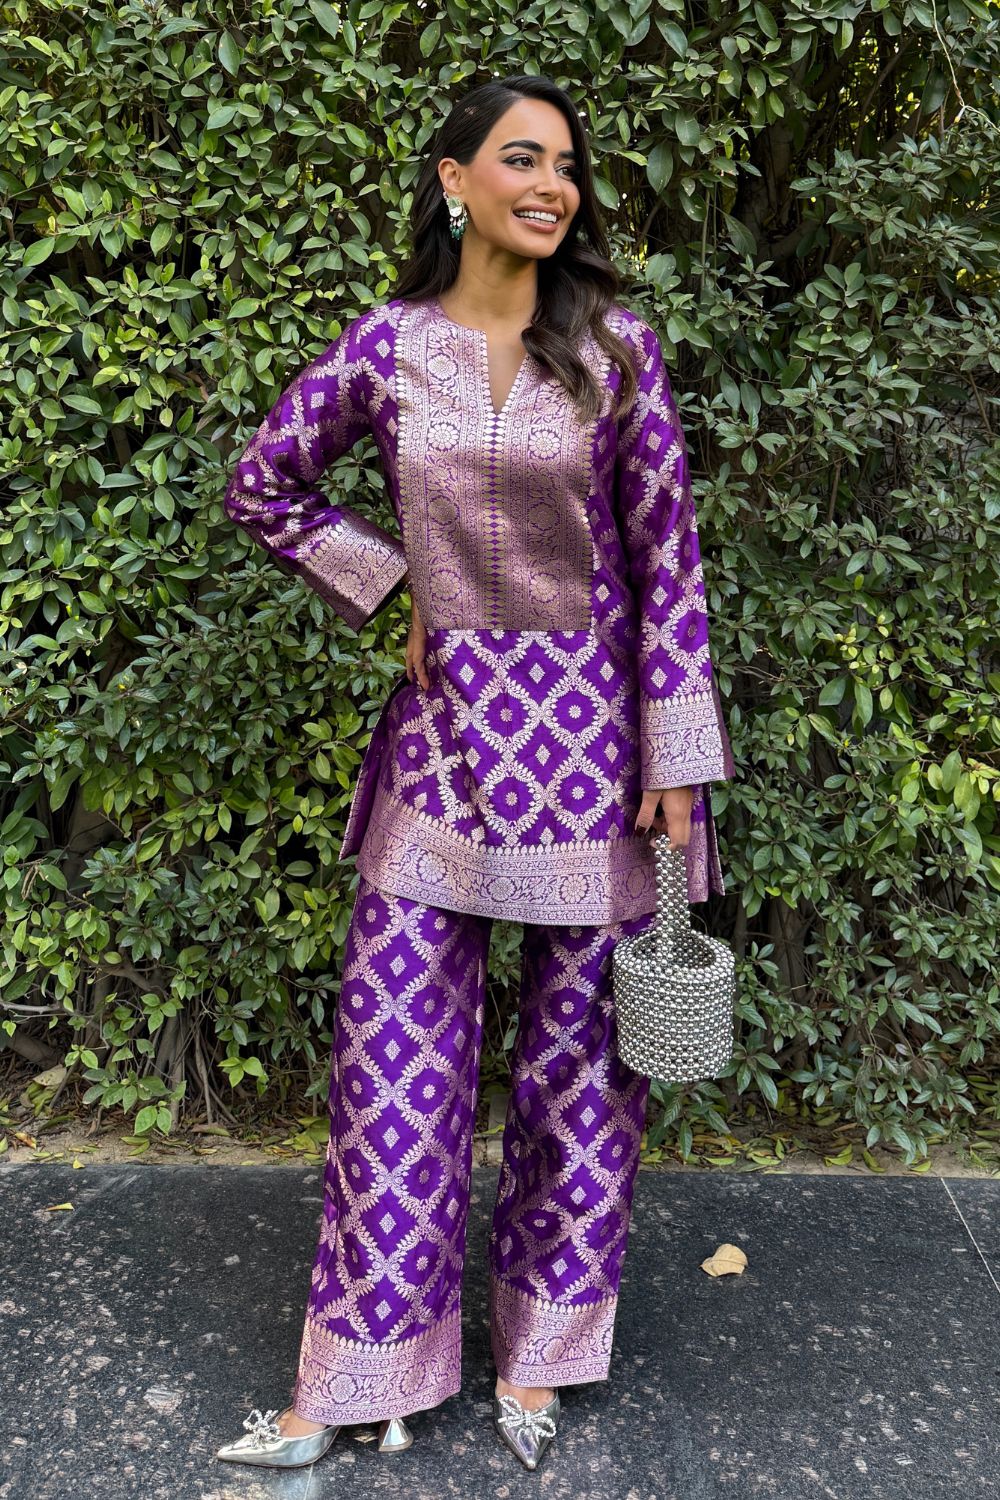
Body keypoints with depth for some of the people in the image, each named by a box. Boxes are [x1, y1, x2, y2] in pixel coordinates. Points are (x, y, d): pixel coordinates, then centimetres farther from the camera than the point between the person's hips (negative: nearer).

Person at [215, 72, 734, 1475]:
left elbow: (667, 558, -2)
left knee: (577, 1053, 9)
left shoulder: (616, 347, -2)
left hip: (588, 727, -1)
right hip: (447, 725, 1)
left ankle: (538, 1352, 30)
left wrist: (677, 757, -5)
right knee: (394, 1048, 3)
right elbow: (265, 484, 14)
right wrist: (389, 589, 5)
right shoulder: (389, 346, 1)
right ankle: (351, 1382, 21)